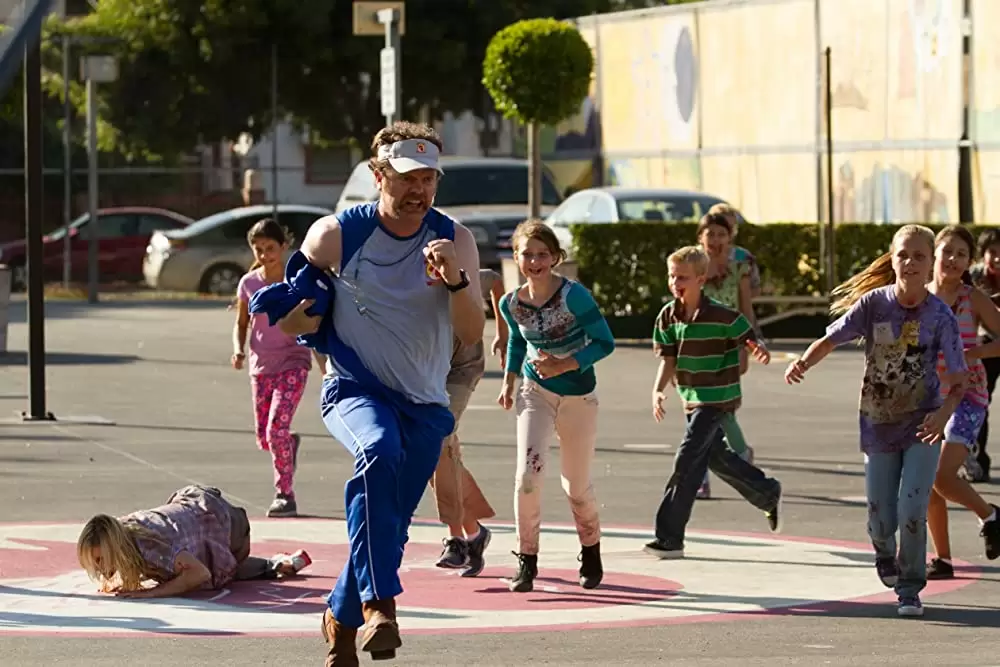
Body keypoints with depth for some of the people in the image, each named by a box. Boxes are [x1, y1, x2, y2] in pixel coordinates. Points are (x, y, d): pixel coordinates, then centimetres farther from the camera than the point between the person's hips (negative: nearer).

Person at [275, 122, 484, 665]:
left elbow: (472, 334, -10)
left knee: (389, 526, 4)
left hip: (423, 405, 3)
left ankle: (342, 616, 33)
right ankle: (379, 602, -41)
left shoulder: (454, 241, -1)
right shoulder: (336, 236, -5)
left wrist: (456, 279, -27)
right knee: (379, 450, -36)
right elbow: (289, 318, 6)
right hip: (354, 390, -3)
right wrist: (304, 316, -18)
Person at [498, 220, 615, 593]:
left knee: (577, 485, 9)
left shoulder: (573, 295, -18)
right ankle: (526, 561, -6)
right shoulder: (511, 304, -5)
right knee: (528, 473, -18)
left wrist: (565, 365, -24)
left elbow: (605, 342, -15)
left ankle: (591, 552, 36)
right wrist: (509, 381, 9)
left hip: (578, 397, -2)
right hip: (535, 393, 2)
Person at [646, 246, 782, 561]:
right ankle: (769, 494, 43)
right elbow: (668, 360, -4)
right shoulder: (667, 317, -2)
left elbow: (751, 341, -11)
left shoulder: (722, 316, -18)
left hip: (717, 398, -7)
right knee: (716, 457, 21)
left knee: (687, 462, -12)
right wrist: (658, 391, -21)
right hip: (692, 399, 7)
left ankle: (670, 538, -10)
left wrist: (761, 353, -36)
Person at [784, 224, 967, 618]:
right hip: (879, 426, 2)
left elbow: (958, 380, -12)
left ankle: (910, 589, 5)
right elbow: (832, 338, -13)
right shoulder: (874, 303, -11)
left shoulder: (940, 316, -13)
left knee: (911, 511, -15)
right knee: (881, 520, 8)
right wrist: (803, 363, -34)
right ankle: (885, 555, 45)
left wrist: (944, 412, -31)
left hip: (923, 427, -1)